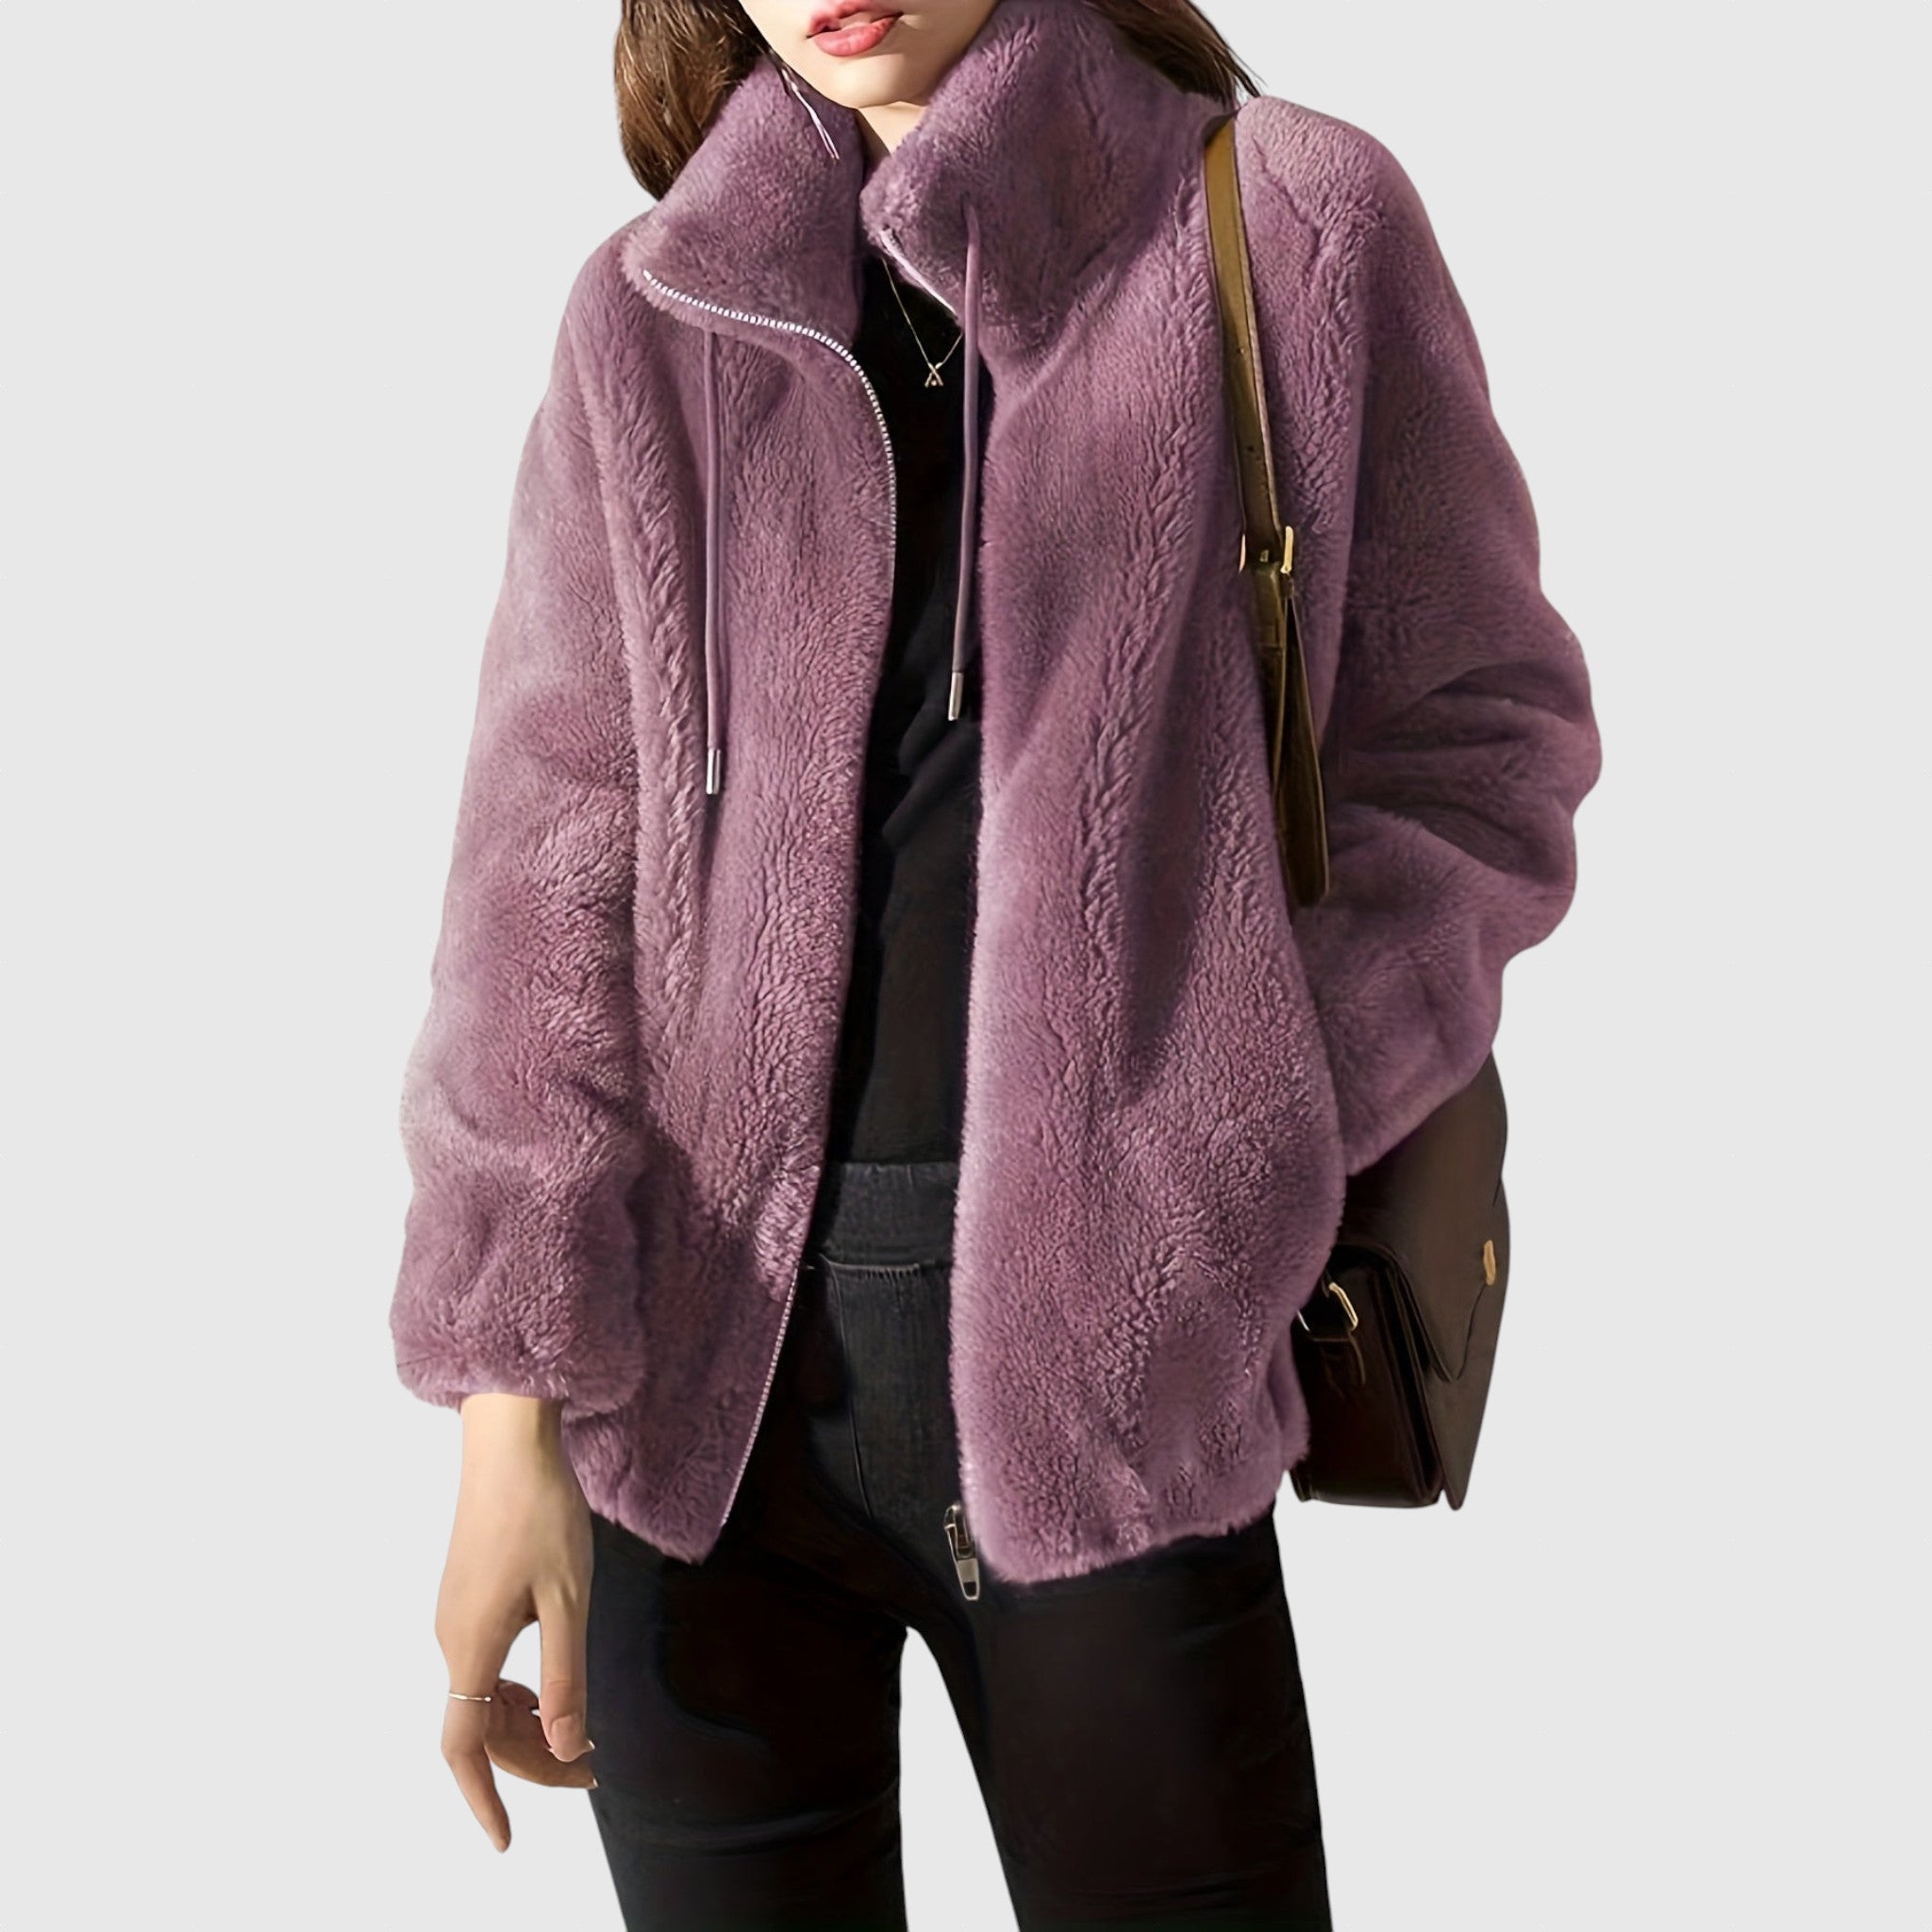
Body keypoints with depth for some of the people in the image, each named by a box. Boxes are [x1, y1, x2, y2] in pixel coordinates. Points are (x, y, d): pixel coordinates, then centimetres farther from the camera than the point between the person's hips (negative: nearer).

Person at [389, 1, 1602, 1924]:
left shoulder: (1294, 230, 1)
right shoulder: (652, 320, 6)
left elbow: (1476, 743, 3)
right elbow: (550, 861, 1)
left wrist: (1214, 1146, -11)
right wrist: (511, 1411, -6)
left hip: (1101, 1360, -1)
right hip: (699, 1363, 2)